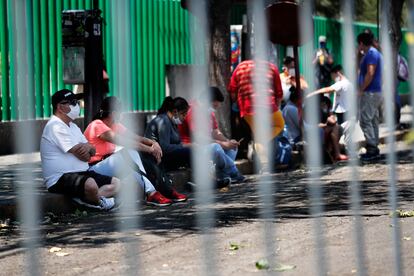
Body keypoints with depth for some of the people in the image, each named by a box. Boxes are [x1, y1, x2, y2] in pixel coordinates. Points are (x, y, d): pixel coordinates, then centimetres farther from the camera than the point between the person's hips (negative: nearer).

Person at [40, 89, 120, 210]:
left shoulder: (72, 126, 19)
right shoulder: (55, 126, -14)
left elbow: (92, 152, 14)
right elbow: (82, 155, -19)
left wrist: (88, 147, -10)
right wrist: (88, 147, 3)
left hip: (81, 173, 11)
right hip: (60, 180, -11)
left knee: (116, 183, 6)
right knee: (91, 184, -38)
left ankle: (82, 199, -12)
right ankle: (99, 202, -7)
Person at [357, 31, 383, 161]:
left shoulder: (371, 54, -14)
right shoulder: (375, 53, 17)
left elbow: (370, 73, -22)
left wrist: (361, 90, -18)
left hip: (369, 93, -10)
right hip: (376, 92, 10)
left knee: (365, 121, -10)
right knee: (373, 120, 12)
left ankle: (372, 149, -12)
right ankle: (374, 148, 14)